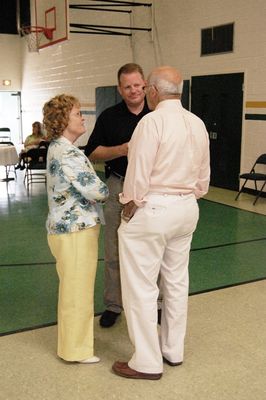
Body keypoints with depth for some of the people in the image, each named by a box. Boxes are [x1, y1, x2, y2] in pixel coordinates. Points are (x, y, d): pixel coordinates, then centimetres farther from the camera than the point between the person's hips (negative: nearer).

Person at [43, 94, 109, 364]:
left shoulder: (58, 148, 10)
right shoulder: (67, 154, -22)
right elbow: (96, 191, -22)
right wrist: (106, 190, -1)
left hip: (66, 228, 10)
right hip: (76, 231, -10)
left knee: (73, 287, 23)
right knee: (77, 290, 4)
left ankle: (73, 339, 40)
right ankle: (76, 349, 21)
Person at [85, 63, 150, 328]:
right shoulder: (109, 117, 3)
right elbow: (92, 153, 3)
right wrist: (120, 150, -13)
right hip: (119, 187, 0)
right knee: (114, 251, 7)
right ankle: (113, 305, 22)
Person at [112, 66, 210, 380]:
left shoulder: (153, 121, -16)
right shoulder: (198, 124, 7)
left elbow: (138, 176, -17)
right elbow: (203, 177, 13)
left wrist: (128, 211, -4)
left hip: (152, 210, -8)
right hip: (187, 210, 8)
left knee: (141, 287, 3)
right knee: (177, 282, 17)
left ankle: (147, 363, 13)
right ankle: (174, 351, 31)